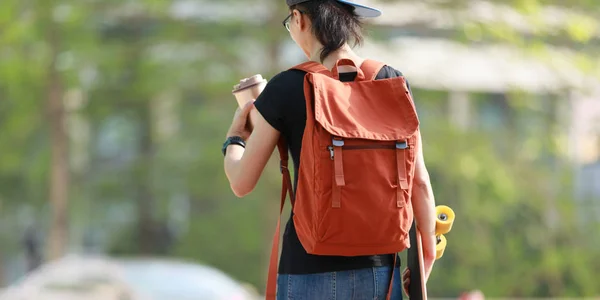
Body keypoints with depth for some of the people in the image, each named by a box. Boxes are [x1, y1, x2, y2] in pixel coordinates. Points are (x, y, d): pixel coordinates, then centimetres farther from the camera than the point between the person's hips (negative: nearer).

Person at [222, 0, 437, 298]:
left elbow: (242, 182, 0)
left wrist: (233, 139, 22)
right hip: (377, 270, 3)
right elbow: (419, 181, 1)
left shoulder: (284, 88, -8)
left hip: (311, 273, -3)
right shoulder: (392, 83, 0)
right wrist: (427, 257, 14)